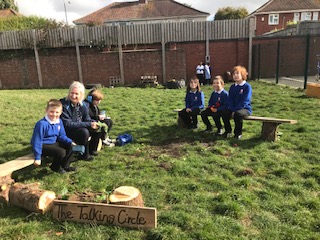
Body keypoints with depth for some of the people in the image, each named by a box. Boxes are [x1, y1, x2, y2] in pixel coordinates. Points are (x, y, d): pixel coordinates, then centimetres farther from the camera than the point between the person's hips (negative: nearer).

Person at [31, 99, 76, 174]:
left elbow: (62, 136, 12)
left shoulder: (59, 122, 0)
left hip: (54, 143, 8)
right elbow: (37, 141, -21)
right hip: (43, 146, -8)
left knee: (71, 147, 0)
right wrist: (37, 158, -19)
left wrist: (70, 142, -6)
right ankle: (55, 167, 3)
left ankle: (65, 165, 13)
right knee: (61, 152, -26)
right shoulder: (42, 124, -24)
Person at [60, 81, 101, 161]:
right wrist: (89, 124, -30)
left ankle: (92, 150, 14)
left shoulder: (83, 105, -2)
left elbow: (87, 119, 5)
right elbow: (67, 124, -27)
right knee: (84, 132, -31)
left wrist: (94, 123, -21)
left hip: (80, 128, 7)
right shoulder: (64, 105, -22)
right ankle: (85, 155, -10)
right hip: (67, 132, -7)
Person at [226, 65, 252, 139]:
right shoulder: (232, 87, 9)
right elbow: (230, 100, 4)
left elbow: (245, 101, -16)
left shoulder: (247, 86, -9)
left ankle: (238, 133, -16)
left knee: (238, 114, -37)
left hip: (245, 109, -5)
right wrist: (232, 110, -12)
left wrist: (235, 110, -22)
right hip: (233, 109, 5)